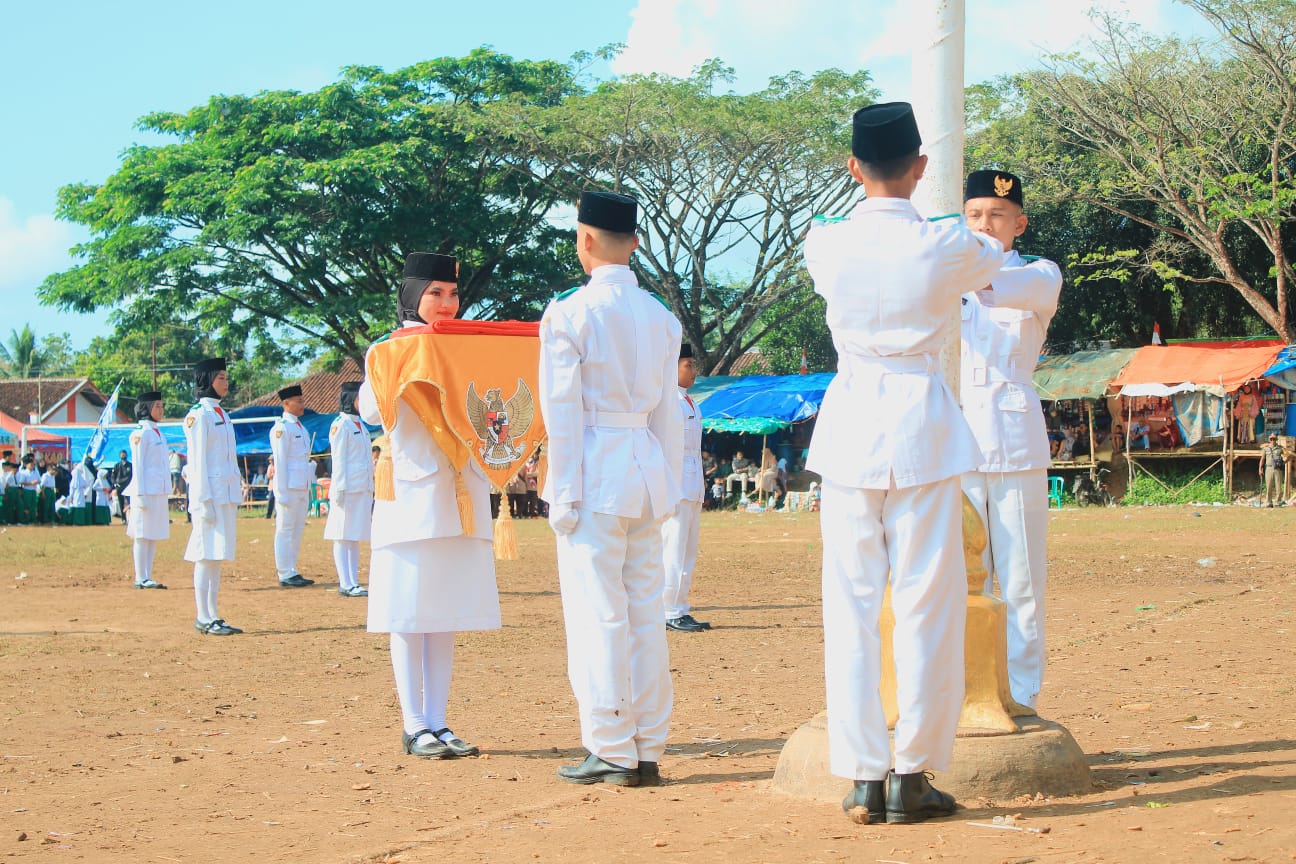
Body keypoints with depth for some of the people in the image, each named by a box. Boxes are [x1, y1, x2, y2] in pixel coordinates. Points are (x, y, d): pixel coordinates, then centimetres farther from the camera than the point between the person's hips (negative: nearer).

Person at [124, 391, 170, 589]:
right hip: (146, 490, -9)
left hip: (160, 491, 9)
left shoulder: (158, 432, 18)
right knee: (142, 535, -6)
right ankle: (140, 578, -4)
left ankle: (147, 577, 12)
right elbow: (137, 465, -12)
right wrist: (140, 494, -17)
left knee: (154, 535, 8)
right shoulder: (141, 433, -8)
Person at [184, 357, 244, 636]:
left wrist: (236, 495, 17)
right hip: (210, 495, -8)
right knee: (206, 556, -7)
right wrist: (204, 501, -16)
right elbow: (197, 461, -12)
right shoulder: (199, 415, -8)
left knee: (216, 556, 9)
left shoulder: (222, 414, 18)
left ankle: (213, 616, 11)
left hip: (227, 495, 8)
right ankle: (204, 618, -5)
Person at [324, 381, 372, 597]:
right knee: (343, 537, -5)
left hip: (363, 488, 9)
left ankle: (353, 582, 12)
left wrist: (371, 489, 20)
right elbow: (338, 459, -12)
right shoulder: (341, 424, -8)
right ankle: (345, 584, -7)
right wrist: (340, 488, -17)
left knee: (356, 538, 9)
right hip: (348, 488, -9)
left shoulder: (360, 425, 18)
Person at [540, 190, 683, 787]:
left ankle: (612, 754, 0)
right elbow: (669, 412, 14)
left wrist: (564, 494, -7)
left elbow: (563, 411, -9)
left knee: (598, 615, -2)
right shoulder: (660, 317, 10)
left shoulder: (571, 313, -8)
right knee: (645, 613, 9)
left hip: (595, 469, -6)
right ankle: (648, 752, 13)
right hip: (648, 470, 6)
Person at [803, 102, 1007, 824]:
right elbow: (993, 262, 18)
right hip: (924, 424, -2)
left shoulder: (826, 243, -1)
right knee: (927, 606, 4)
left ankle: (864, 777, 6)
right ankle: (911, 776, 5)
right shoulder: (948, 245, -6)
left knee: (852, 606, 5)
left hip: (850, 426, 2)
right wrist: (987, 243, 42)